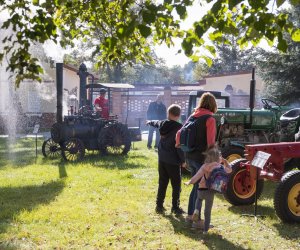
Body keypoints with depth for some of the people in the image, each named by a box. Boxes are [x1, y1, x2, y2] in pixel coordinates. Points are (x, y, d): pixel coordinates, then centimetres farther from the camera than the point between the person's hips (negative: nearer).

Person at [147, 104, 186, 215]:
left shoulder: (162, 124, 3)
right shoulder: (178, 127, -17)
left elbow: (155, 123, 27)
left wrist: (149, 122, 50)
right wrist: (183, 160, -10)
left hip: (162, 159, 6)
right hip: (173, 161, -6)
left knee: (162, 183, 15)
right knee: (176, 185, 5)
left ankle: (159, 206, 19)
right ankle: (175, 207, 7)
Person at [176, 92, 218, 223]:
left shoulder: (192, 116, 7)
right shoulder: (209, 119, -12)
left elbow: (179, 133, 12)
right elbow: (211, 142, -19)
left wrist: (178, 145, 31)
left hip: (190, 157, 7)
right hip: (202, 157, -7)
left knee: (196, 186, 20)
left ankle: (190, 215, 27)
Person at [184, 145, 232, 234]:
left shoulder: (205, 166, -4)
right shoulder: (220, 167, 4)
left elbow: (198, 175, -15)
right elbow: (229, 170, 22)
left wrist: (190, 182, -12)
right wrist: (225, 161, 27)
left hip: (201, 190, -1)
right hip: (211, 191, 1)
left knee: (199, 198, 35)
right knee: (208, 211, 11)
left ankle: (197, 210, 7)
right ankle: (205, 230, 13)